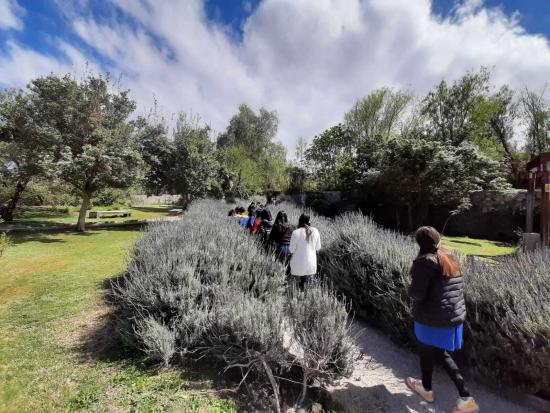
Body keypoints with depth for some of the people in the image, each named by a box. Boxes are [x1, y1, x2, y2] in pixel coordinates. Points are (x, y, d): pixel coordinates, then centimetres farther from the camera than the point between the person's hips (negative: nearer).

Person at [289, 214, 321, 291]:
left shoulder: (296, 232, -17)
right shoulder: (315, 231, -5)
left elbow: (291, 250, -10)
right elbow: (318, 248, 4)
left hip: (298, 265, -3)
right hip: (311, 263, 3)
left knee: (299, 286, 11)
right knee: (309, 287, 13)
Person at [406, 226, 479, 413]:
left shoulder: (425, 261, -22)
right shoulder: (451, 259, 4)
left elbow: (417, 293, -23)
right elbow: (458, 287, 13)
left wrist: (411, 290, -3)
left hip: (432, 318, -7)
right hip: (455, 315, 7)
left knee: (426, 352, 17)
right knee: (440, 353, 24)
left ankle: (427, 389, 39)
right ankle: (466, 398, 21)